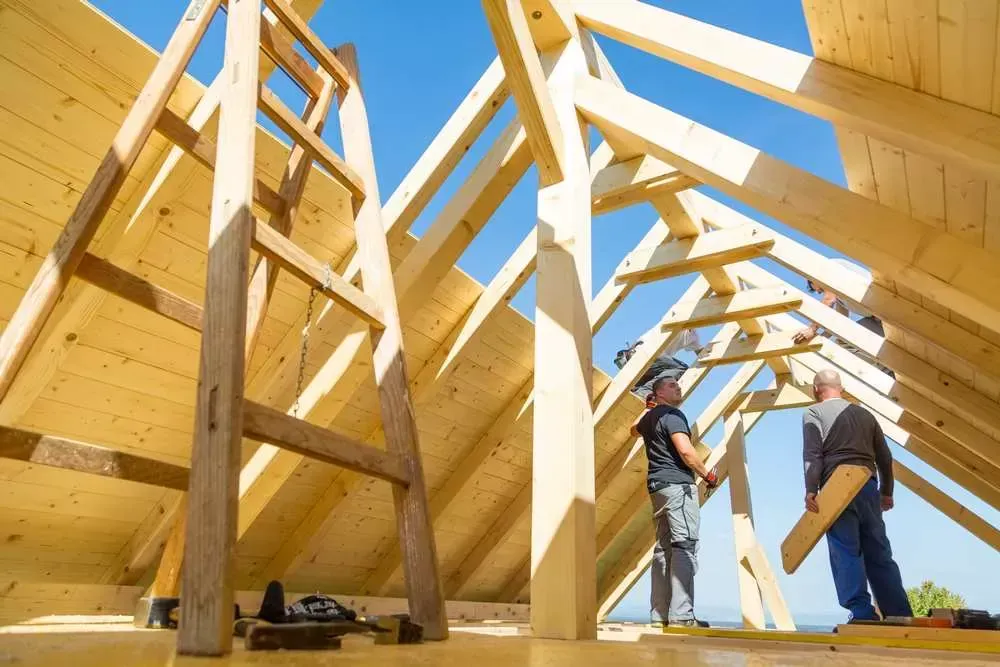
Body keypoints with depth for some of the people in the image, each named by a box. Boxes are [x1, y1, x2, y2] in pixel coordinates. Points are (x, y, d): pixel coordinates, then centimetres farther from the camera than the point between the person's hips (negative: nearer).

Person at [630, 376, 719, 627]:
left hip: (657, 486, 9)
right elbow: (685, 450, -20)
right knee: (685, 546, -12)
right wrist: (707, 475, -7)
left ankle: (659, 613, 10)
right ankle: (681, 614, -18)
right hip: (678, 484, -9)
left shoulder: (649, 417, 20)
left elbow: (635, 430, 43)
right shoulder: (673, 415, -8)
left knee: (663, 548, 9)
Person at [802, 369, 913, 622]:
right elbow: (884, 457, 20)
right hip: (868, 486, 5)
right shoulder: (865, 414, 19)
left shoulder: (813, 414, 4)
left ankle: (862, 614, -13)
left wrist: (811, 490, -14)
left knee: (846, 553, -6)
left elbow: (812, 455, -10)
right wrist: (886, 491, 28)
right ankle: (901, 616, 11)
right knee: (879, 554, 10)